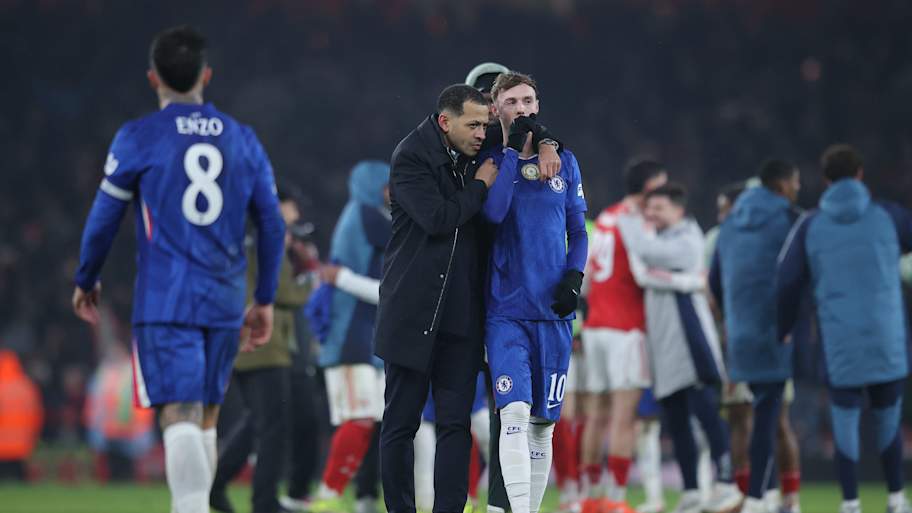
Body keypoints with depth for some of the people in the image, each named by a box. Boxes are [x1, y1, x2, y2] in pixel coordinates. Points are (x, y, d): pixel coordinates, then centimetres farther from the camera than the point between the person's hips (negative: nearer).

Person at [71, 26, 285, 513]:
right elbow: (272, 226, 11)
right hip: (225, 303, 4)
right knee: (205, 418, 15)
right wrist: (264, 300, 20)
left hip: (164, 303, -4)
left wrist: (86, 281, 17)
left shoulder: (138, 138, -2)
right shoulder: (242, 139, 10)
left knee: (179, 416, -12)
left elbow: (104, 218, 2)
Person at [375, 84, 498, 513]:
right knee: (401, 421, 3)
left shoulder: (472, 155, 11)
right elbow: (437, 219, -19)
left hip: (460, 312, 5)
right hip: (413, 312, -5)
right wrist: (480, 186, -6)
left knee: (456, 422, -1)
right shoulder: (410, 158, -8)